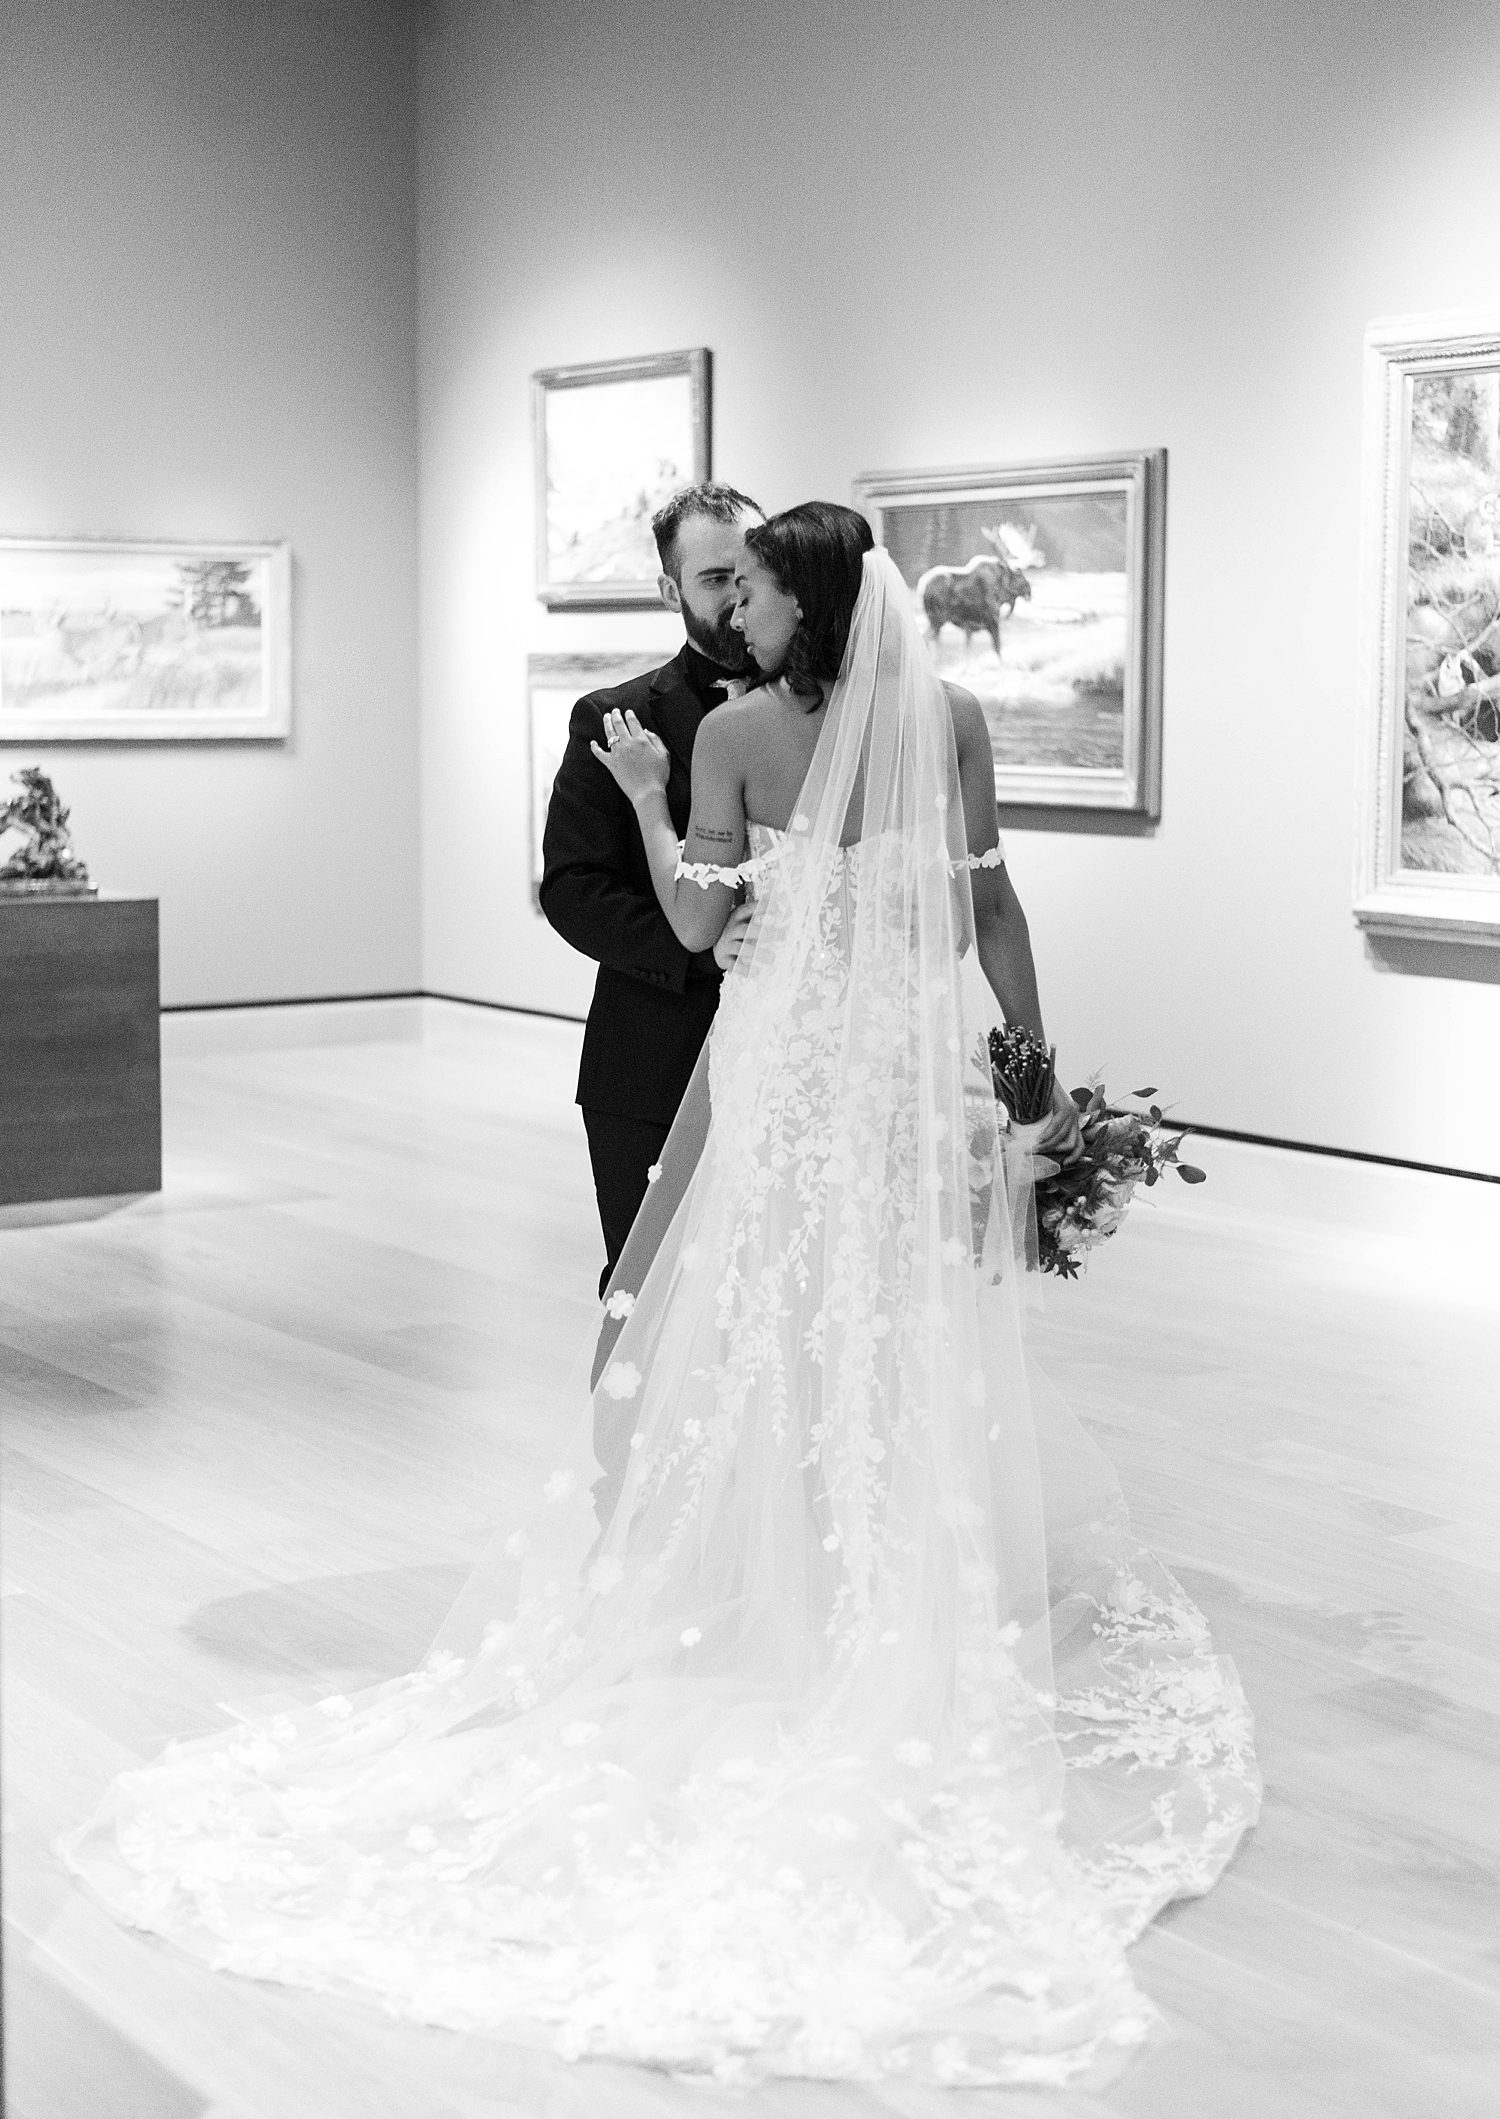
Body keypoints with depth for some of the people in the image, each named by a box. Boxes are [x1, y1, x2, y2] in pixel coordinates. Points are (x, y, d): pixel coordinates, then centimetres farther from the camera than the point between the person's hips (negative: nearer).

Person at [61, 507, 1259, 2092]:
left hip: (783, 1055, -2)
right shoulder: (948, 721, -3)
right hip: (918, 1055, 2)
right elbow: (984, 909, 0)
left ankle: (775, 1604, 16)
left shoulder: (732, 734, -9)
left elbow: (696, 921, -6)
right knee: (923, 1350, 11)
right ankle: (927, 1618, 18)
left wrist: (642, 794, 7)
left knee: (758, 1341, 9)